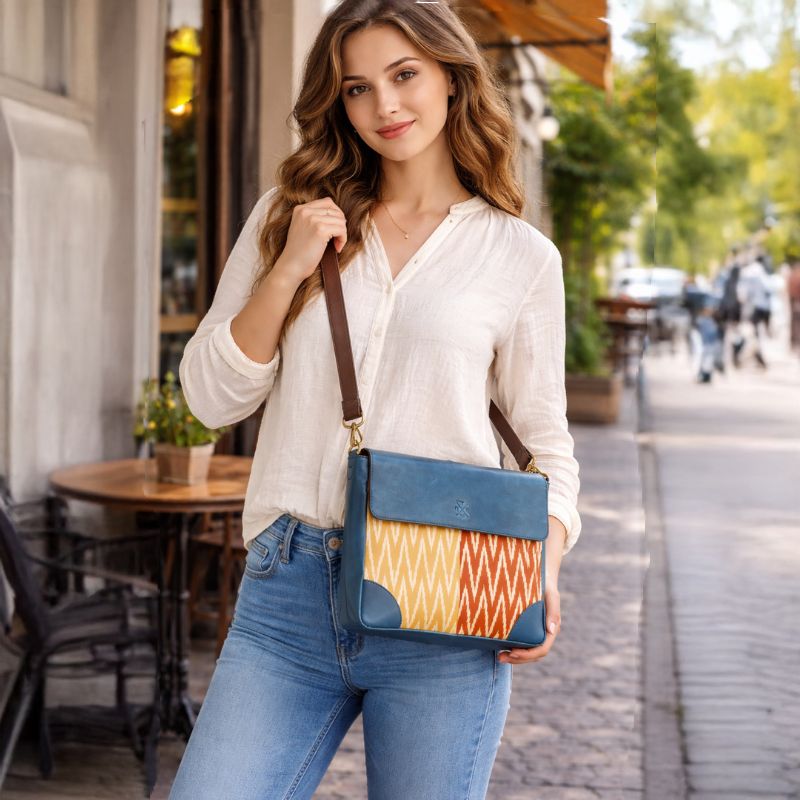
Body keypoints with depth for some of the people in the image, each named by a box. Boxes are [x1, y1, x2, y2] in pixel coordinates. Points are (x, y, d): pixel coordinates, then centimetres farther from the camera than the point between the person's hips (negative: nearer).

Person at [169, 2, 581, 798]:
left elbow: (545, 443, 11)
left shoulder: (521, 257, 6)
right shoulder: (289, 216, 10)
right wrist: (290, 268, -5)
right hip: (289, 591, 1)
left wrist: (544, 570, -7)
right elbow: (212, 396, 8)